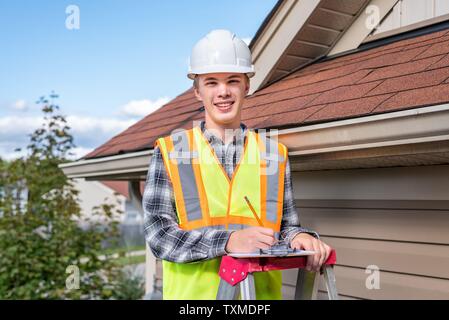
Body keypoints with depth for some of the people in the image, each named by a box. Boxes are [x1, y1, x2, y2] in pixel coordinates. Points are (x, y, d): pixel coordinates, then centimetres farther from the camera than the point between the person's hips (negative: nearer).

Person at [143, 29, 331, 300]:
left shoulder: (275, 153, 5)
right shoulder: (170, 150, -2)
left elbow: (286, 225, 10)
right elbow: (158, 232, -9)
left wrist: (299, 237, -13)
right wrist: (228, 241, -23)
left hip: (262, 292, 2)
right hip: (193, 291, -2)